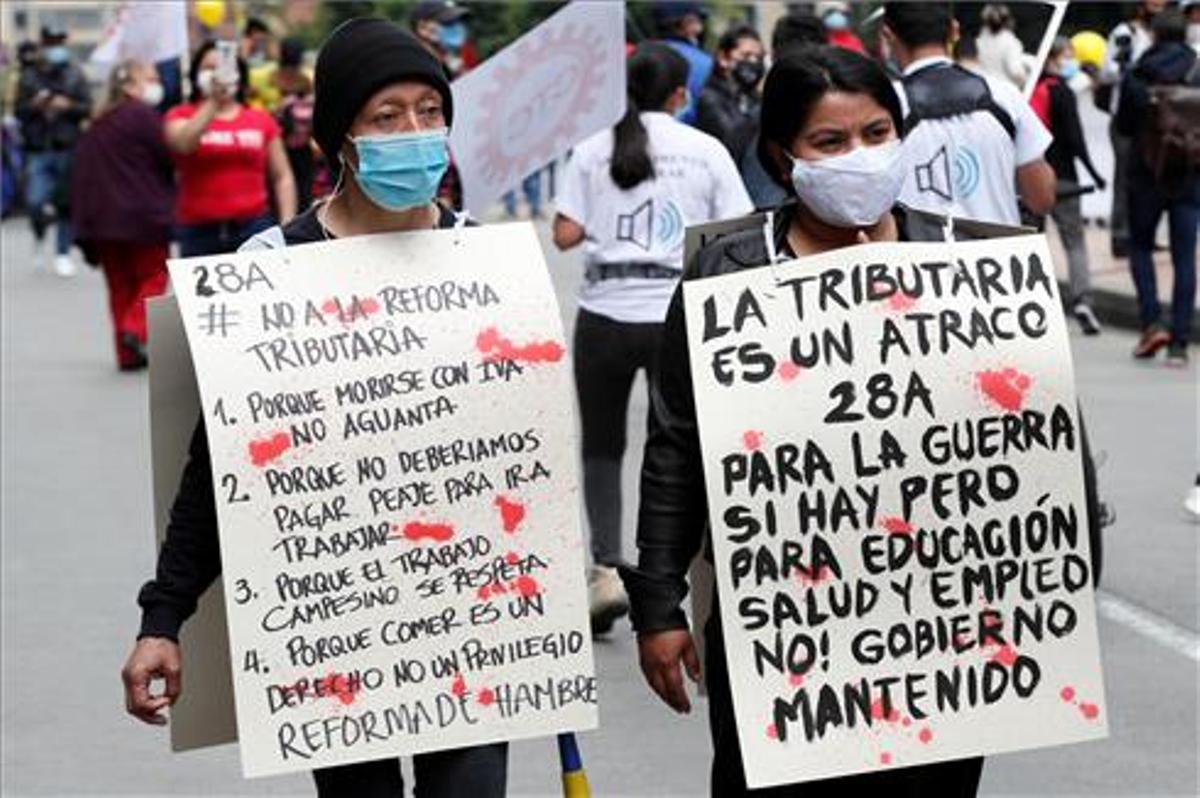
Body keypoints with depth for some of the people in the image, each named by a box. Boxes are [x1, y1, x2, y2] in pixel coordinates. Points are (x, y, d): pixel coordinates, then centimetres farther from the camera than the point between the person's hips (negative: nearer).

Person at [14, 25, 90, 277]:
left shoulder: (75, 76, 5)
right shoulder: (29, 78, 6)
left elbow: (88, 108, 2)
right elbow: (19, 111, 6)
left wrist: (68, 106, -16)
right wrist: (34, 105, -14)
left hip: (68, 150, 0)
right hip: (38, 150, 0)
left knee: (66, 204, 4)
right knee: (34, 202, -14)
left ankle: (63, 254, 17)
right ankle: (42, 224, 21)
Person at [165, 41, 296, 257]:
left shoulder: (262, 120, 11)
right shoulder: (181, 116, 8)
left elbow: (282, 177, 11)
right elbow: (183, 144, -15)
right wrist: (213, 102, -19)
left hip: (253, 228, 1)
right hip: (199, 231, -1)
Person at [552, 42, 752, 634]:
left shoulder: (593, 151, 3)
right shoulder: (706, 151, 2)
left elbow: (565, 235, -2)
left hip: (605, 313, 0)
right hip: (677, 313, 0)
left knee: (601, 447, 14)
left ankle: (606, 569, 0)